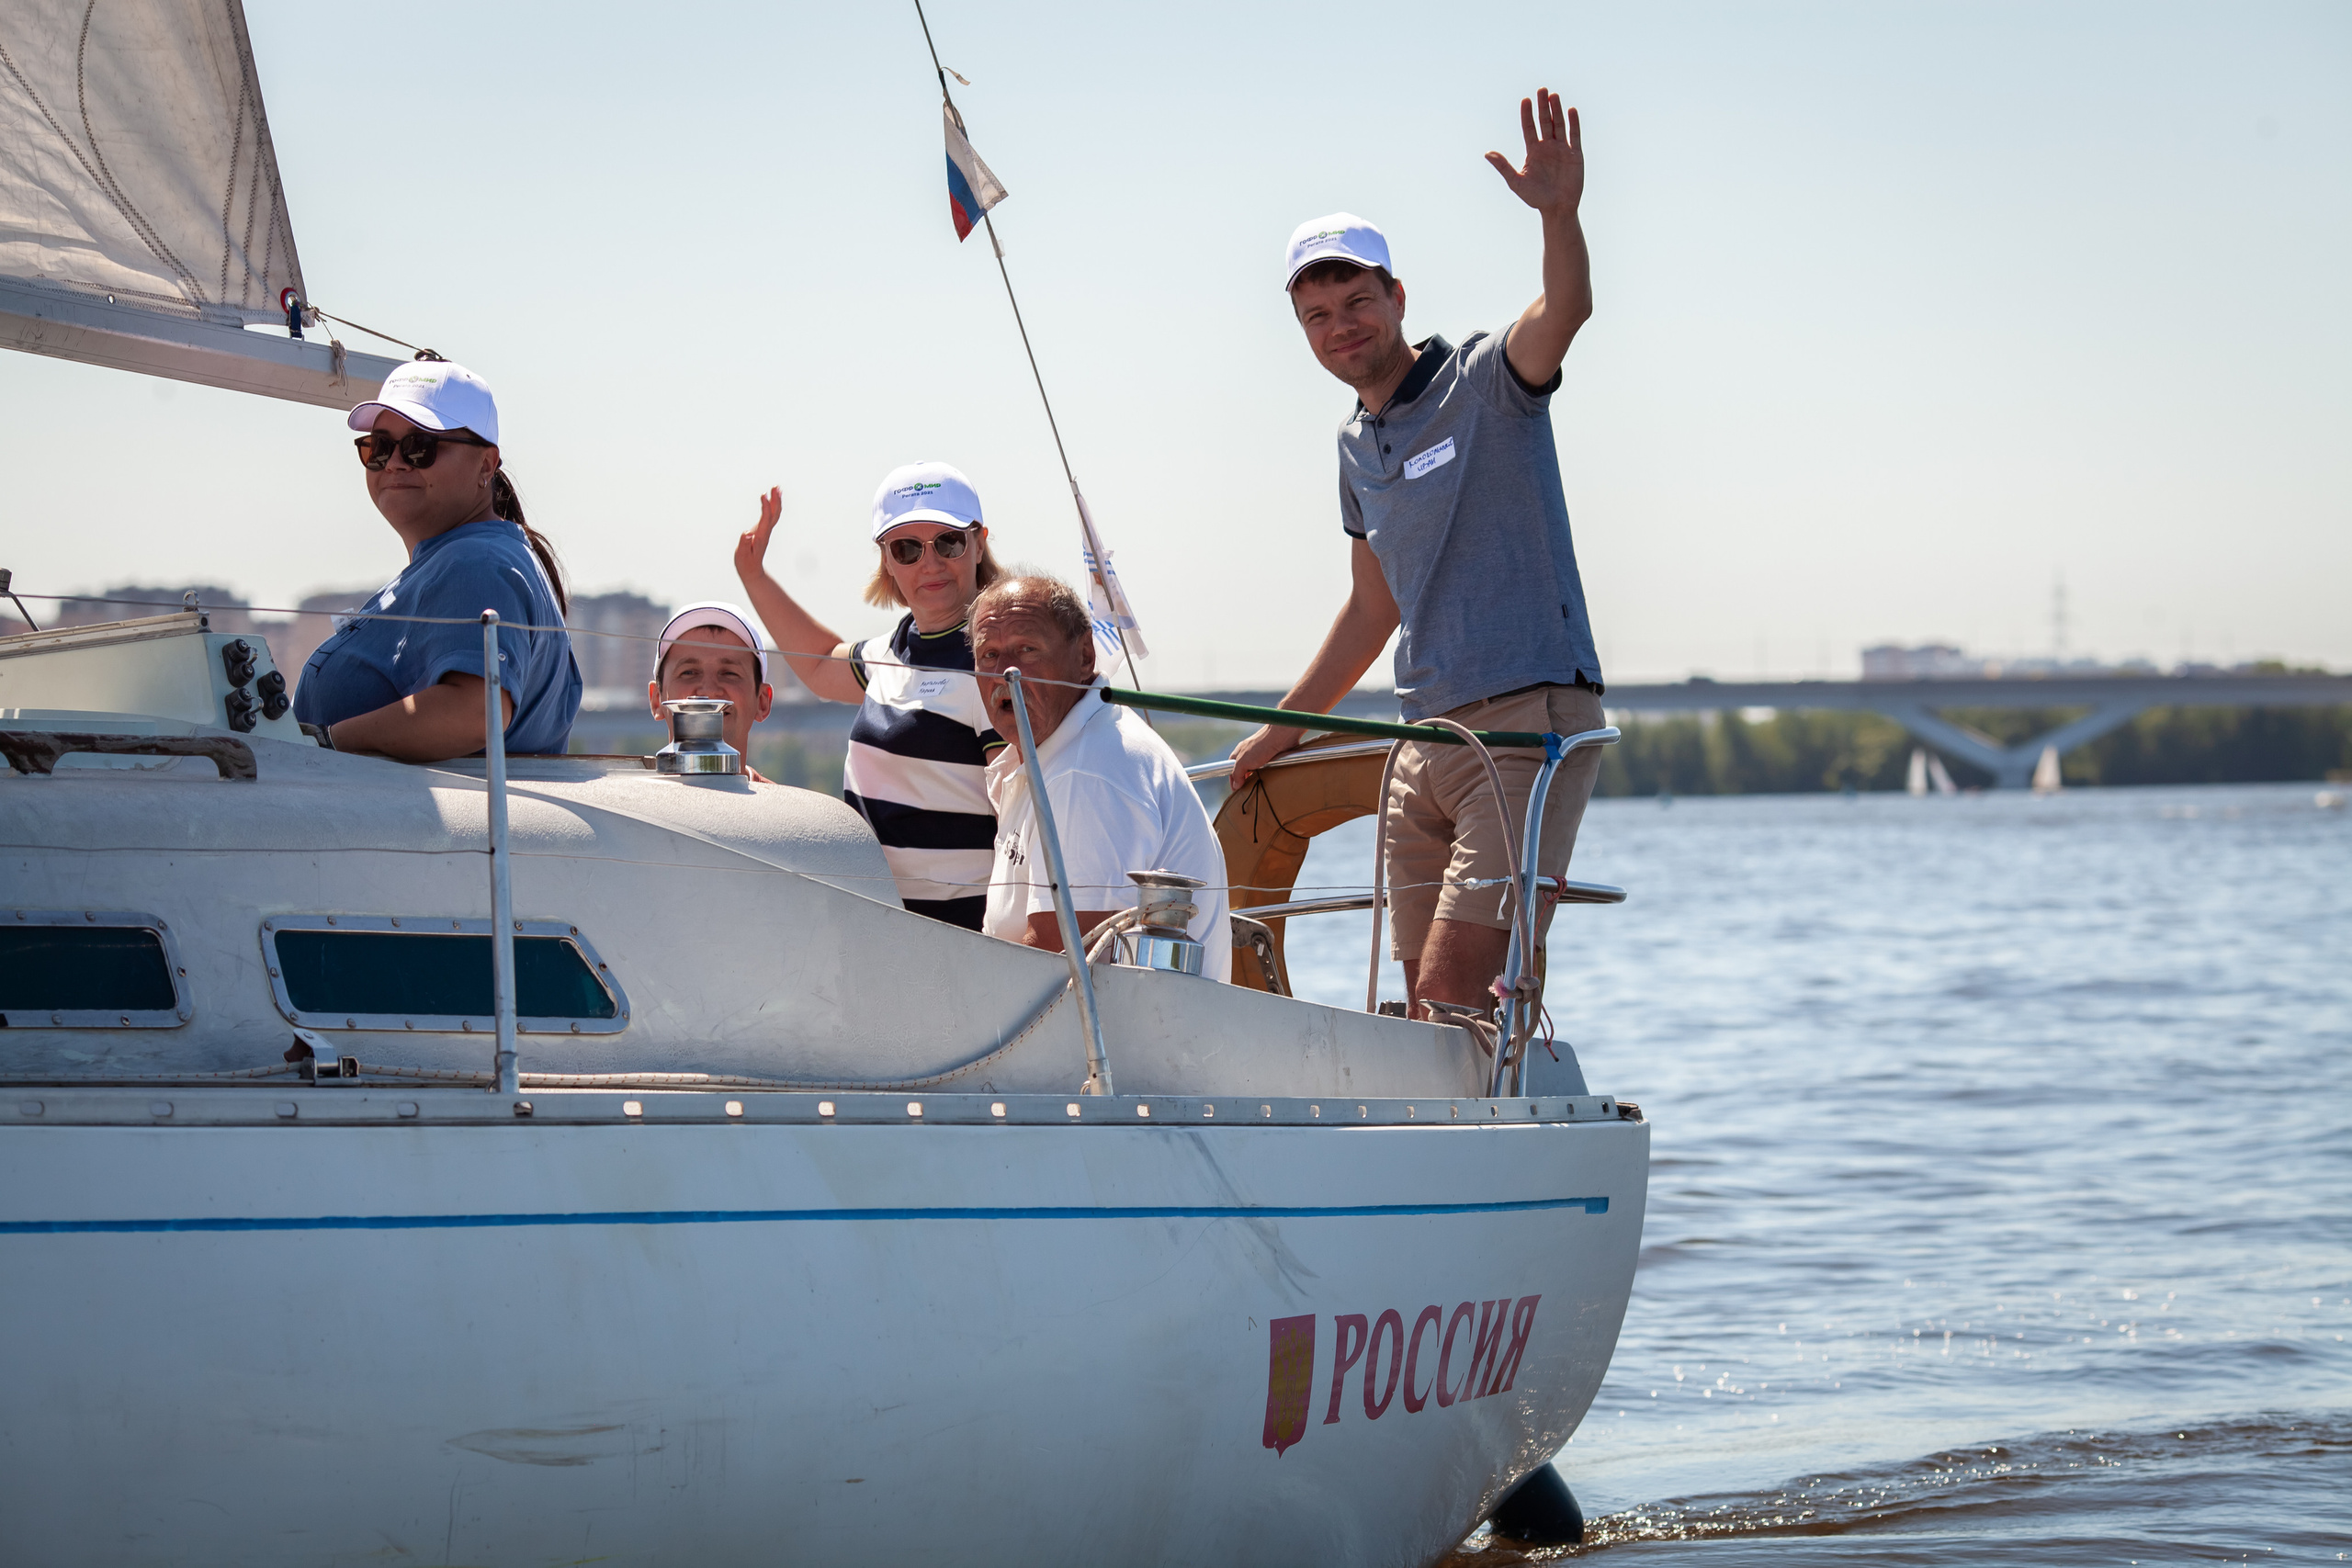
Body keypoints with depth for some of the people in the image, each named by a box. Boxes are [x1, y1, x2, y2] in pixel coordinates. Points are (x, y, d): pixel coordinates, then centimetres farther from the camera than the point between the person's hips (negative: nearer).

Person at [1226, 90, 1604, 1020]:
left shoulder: (1484, 382, -4)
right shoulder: (1357, 446, 17)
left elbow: (1563, 315, -26)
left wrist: (1560, 216, -45)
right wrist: (1283, 731, 31)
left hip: (1534, 722, -7)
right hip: (1429, 739, 7)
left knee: (1452, 986, -17)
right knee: (1431, 1006, 4)